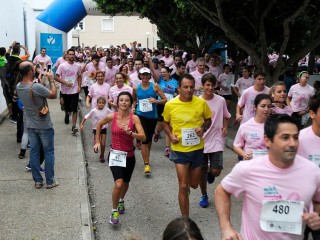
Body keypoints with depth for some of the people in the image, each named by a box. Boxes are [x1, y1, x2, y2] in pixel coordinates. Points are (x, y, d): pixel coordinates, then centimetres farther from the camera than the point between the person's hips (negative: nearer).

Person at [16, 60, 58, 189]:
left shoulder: (18, 87, -5)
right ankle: (50, 181, 15)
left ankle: (37, 181, 20)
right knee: (49, 152, 8)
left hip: (30, 125, 6)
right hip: (44, 126, -6)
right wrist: (51, 80, -5)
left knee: (34, 152, 13)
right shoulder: (37, 87, -28)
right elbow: (54, 95, -14)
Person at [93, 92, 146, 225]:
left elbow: (143, 137, -18)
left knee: (125, 183, 21)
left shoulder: (134, 118, -11)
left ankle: (121, 200, 54)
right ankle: (114, 211, 3)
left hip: (129, 155, 2)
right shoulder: (111, 117, -9)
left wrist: (130, 133, -33)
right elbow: (99, 124, 11)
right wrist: (97, 141, 11)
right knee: (118, 183, -19)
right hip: (115, 154, -2)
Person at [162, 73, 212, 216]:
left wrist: (203, 128, -14)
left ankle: (188, 178, 54)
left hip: (197, 149, 2)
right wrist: (171, 135, -11)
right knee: (183, 186, -1)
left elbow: (208, 120, 7)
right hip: (180, 150, -2)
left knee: (194, 184, 17)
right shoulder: (170, 105, -10)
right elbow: (165, 123, 7)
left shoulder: (201, 103, -9)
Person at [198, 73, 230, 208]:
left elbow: (226, 116, 14)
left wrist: (225, 127, -3)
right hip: (201, 140, 0)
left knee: (216, 171, -8)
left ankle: (210, 173, 30)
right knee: (202, 171, 9)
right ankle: (204, 195, 29)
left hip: (216, 141, 0)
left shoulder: (221, 100, -2)